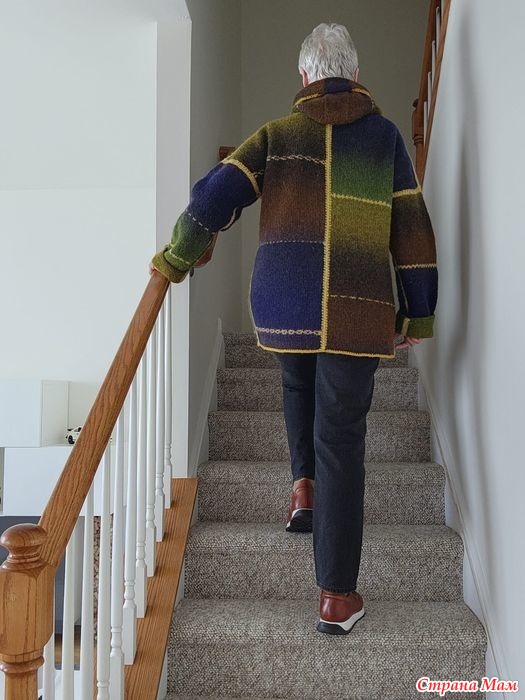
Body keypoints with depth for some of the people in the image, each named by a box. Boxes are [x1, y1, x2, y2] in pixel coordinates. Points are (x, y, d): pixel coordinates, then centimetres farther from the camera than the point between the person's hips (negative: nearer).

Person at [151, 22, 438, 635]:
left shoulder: (276, 134, 10)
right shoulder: (384, 134, 11)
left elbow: (214, 198, 2)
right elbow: (412, 228, 9)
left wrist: (175, 260, 17)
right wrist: (417, 314, 13)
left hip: (281, 304, 1)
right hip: (358, 310, -1)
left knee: (299, 385, 33)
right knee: (341, 440, 3)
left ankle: (303, 484, 17)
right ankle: (338, 597, 6)